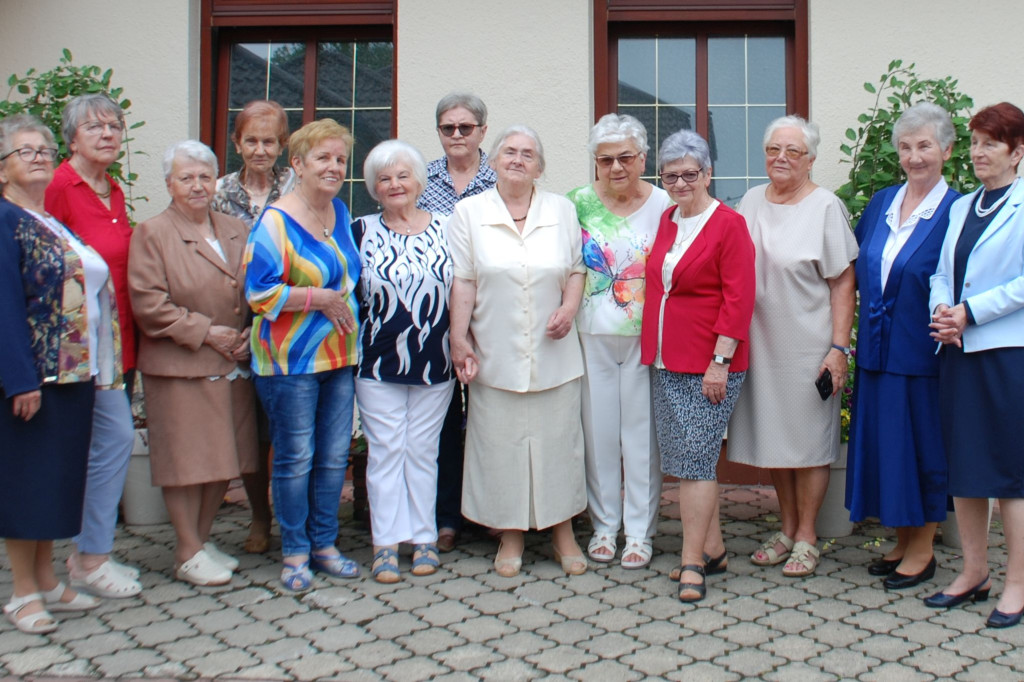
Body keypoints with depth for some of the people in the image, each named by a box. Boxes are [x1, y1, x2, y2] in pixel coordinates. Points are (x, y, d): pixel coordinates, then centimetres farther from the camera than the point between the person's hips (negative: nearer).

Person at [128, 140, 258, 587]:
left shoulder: (237, 232, 13)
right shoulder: (152, 234, -3)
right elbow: (148, 304, -12)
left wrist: (249, 333, 1)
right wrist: (206, 333, -14)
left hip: (234, 364, 5)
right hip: (180, 367, -5)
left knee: (225, 456, 10)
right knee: (187, 459, 0)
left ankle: (203, 538, 27)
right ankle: (188, 554, 14)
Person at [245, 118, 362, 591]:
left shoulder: (341, 213, 10)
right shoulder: (276, 221, -11)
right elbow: (260, 291, -16)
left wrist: (344, 301, 8)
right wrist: (320, 298, -16)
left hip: (339, 355, 7)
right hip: (290, 358, -6)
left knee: (334, 457, 10)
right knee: (295, 458, 2)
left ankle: (324, 544, 25)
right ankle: (295, 553, 18)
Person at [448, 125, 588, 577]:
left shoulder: (562, 210, 7)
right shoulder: (469, 212, 2)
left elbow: (577, 268, 11)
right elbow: (462, 282, 0)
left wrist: (569, 309, -7)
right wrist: (459, 340, -5)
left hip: (553, 353, 1)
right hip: (496, 354, -1)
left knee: (558, 440, 7)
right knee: (501, 442, 5)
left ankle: (563, 530, 22)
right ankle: (511, 535, 20)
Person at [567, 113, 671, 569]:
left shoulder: (664, 205, 0)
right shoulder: (578, 203, 4)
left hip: (645, 336, -1)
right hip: (592, 335, 2)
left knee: (642, 433, 3)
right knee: (598, 429, 8)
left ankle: (639, 531, 16)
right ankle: (603, 525, 23)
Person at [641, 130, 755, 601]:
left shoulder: (728, 224, -8)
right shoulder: (665, 222, 13)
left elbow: (738, 298, -13)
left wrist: (720, 360, -17)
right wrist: (654, 350, 15)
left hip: (709, 366, -7)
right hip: (667, 363, 7)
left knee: (695, 459, -6)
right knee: (690, 460, 11)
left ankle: (692, 563, 3)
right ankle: (713, 549, 24)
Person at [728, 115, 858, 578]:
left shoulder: (825, 206, -6)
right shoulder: (751, 201, 8)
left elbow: (843, 283, -9)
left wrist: (839, 347, -14)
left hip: (807, 344, -5)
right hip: (759, 343, 5)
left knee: (808, 439, 4)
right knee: (772, 435, 12)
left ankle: (806, 537, 18)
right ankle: (787, 528, 28)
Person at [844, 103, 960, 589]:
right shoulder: (880, 203, 9)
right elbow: (857, 269, 15)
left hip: (923, 351, -6)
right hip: (878, 349, 6)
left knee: (923, 444, 4)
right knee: (883, 441, 11)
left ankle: (923, 550, 18)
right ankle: (902, 542, 27)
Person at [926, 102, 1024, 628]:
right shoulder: (962, 207, 15)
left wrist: (970, 313, -15)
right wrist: (941, 310, -4)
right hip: (957, 349, 6)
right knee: (962, 464, 10)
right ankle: (973, 572, 22)